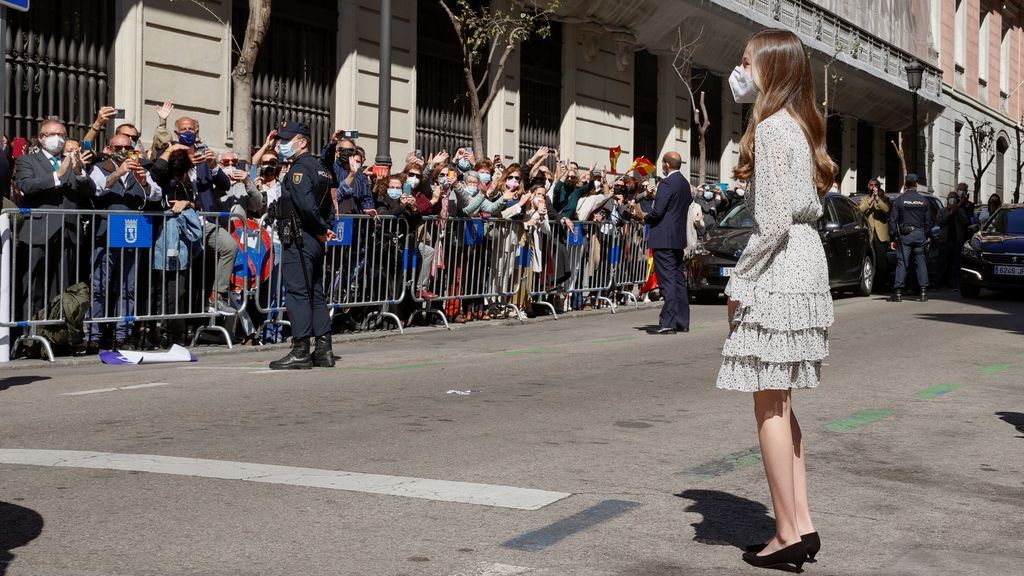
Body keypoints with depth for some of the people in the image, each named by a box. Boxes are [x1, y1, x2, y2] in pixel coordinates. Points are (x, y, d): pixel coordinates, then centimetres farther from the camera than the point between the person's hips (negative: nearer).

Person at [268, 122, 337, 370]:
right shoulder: (319, 168, 17)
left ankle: (300, 352, -6)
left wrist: (322, 229, -11)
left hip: (298, 239, -9)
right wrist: (324, 229, 7)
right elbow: (326, 205, 17)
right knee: (315, 293, 11)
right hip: (315, 241, 9)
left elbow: (306, 204, -23)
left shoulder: (299, 168, -12)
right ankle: (323, 350, 12)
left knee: (296, 293, -7)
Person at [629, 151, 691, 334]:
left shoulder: (667, 183, -15)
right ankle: (682, 321, 16)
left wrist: (642, 215, -1)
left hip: (664, 239, -9)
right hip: (679, 238, 9)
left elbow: (657, 212, -21)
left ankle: (667, 323, -11)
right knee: (679, 280, 12)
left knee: (667, 281, -9)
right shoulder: (684, 183, 13)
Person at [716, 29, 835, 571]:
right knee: (779, 403, 14)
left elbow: (773, 221, -20)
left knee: (769, 403, -4)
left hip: (779, 275, -10)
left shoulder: (770, 128, -13)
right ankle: (802, 523, 16)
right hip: (808, 267, 10)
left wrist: (738, 283, -11)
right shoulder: (800, 125, 15)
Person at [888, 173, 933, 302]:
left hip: (904, 235, -2)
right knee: (921, 262, 6)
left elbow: (892, 220, -3)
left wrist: (894, 235, 2)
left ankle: (898, 293, -6)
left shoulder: (899, 200, -2)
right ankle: (923, 292, 3)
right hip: (919, 234, 2)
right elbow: (929, 220, 7)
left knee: (901, 262, -1)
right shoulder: (923, 200, 4)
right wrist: (927, 235, 14)